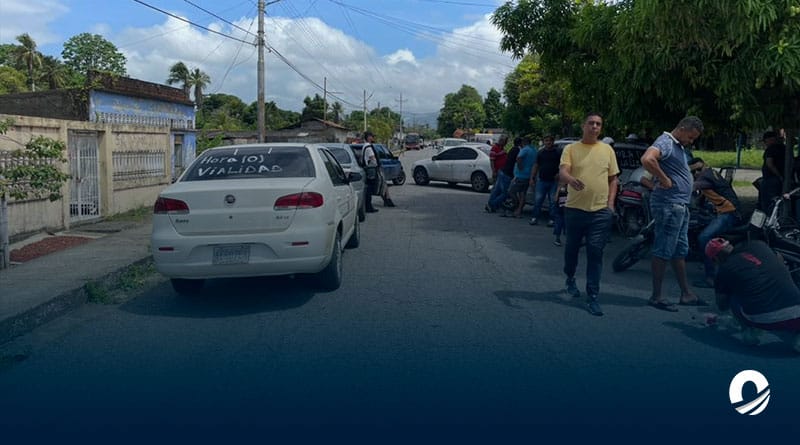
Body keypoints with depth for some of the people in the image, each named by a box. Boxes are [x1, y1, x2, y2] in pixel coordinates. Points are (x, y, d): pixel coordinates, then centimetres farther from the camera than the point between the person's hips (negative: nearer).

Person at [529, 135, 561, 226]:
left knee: (553, 201, 2)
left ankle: (552, 219, 8)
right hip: (542, 180, 2)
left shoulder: (557, 153, 3)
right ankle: (534, 218, 5)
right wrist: (532, 178, 7)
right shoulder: (541, 153, 10)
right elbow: (536, 166, 12)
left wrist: (559, 174, -10)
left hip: (553, 181, -2)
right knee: (538, 200, -1)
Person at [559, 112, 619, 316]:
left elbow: (613, 179, 13)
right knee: (572, 247, 14)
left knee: (595, 253, -2)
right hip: (575, 209, 0)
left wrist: (610, 203, 2)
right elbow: (563, 172, -13)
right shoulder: (571, 149, 1)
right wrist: (571, 179, -36)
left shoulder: (607, 150, 8)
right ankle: (570, 279, 41)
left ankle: (592, 297, 3)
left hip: (601, 211, 1)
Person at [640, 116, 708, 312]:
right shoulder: (665, 142, -14)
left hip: (681, 205, 11)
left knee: (680, 252, 15)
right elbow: (647, 159, -34)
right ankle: (656, 297, 3)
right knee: (663, 252, -5)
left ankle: (686, 294, 25)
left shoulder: (679, 146, 18)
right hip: (668, 205, -11)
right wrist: (664, 180, -24)